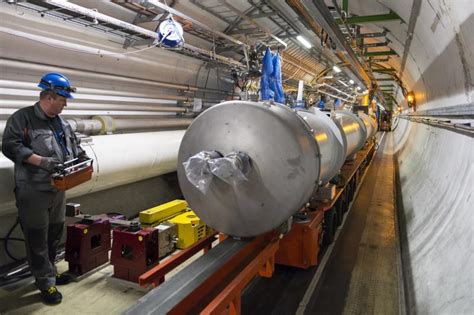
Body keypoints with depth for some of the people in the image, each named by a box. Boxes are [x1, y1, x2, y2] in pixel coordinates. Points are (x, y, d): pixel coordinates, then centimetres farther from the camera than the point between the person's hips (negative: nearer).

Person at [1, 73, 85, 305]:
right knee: (38, 239, 2)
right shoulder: (22, 118, -9)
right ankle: (46, 283, 12)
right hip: (33, 191, -7)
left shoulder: (62, 123, 14)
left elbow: (73, 146, 23)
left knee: (54, 235, 17)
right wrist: (41, 161, -25)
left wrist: (80, 157, 4)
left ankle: (49, 273, 33)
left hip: (58, 189, 8)